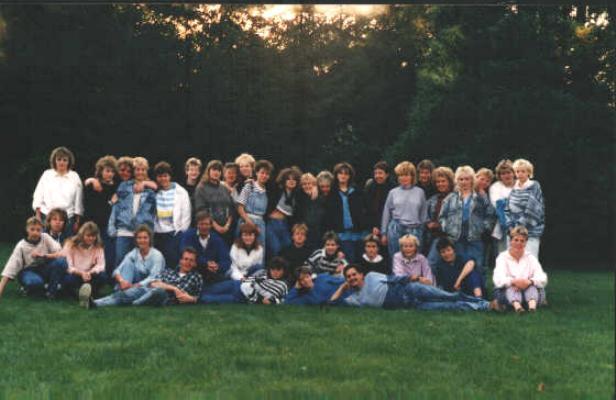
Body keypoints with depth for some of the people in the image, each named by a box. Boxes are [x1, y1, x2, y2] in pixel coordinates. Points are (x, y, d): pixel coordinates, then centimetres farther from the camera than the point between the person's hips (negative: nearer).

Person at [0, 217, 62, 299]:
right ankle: (29, 287, 0)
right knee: (34, 282, -38)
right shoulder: (21, 245, -12)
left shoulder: (45, 237, -10)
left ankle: (52, 288, -10)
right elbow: (11, 266, -16)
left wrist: (43, 255, -31)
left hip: (44, 269, 2)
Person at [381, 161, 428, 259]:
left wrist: (422, 231, 7)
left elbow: (424, 214, 10)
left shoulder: (420, 192, 6)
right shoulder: (393, 192, 7)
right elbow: (386, 213, 10)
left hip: (414, 230, 0)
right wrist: (384, 233, 9)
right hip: (396, 230, 0)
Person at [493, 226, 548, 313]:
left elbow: (543, 279, -7)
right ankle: (516, 305, -59)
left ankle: (532, 304, -55)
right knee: (511, 287, -31)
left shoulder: (530, 258, 9)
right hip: (507, 291, -1)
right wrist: (513, 281, -34)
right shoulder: (503, 257, 4)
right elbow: (498, 279, -14)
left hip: (529, 290, 2)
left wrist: (529, 282, -29)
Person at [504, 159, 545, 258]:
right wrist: (510, 225, 0)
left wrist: (521, 224, -11)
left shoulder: (534, 187, -2)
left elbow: (532, 209, -10)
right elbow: (507, 209, 13)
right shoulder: (514, 189, 12)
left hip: (531, 233, -5)